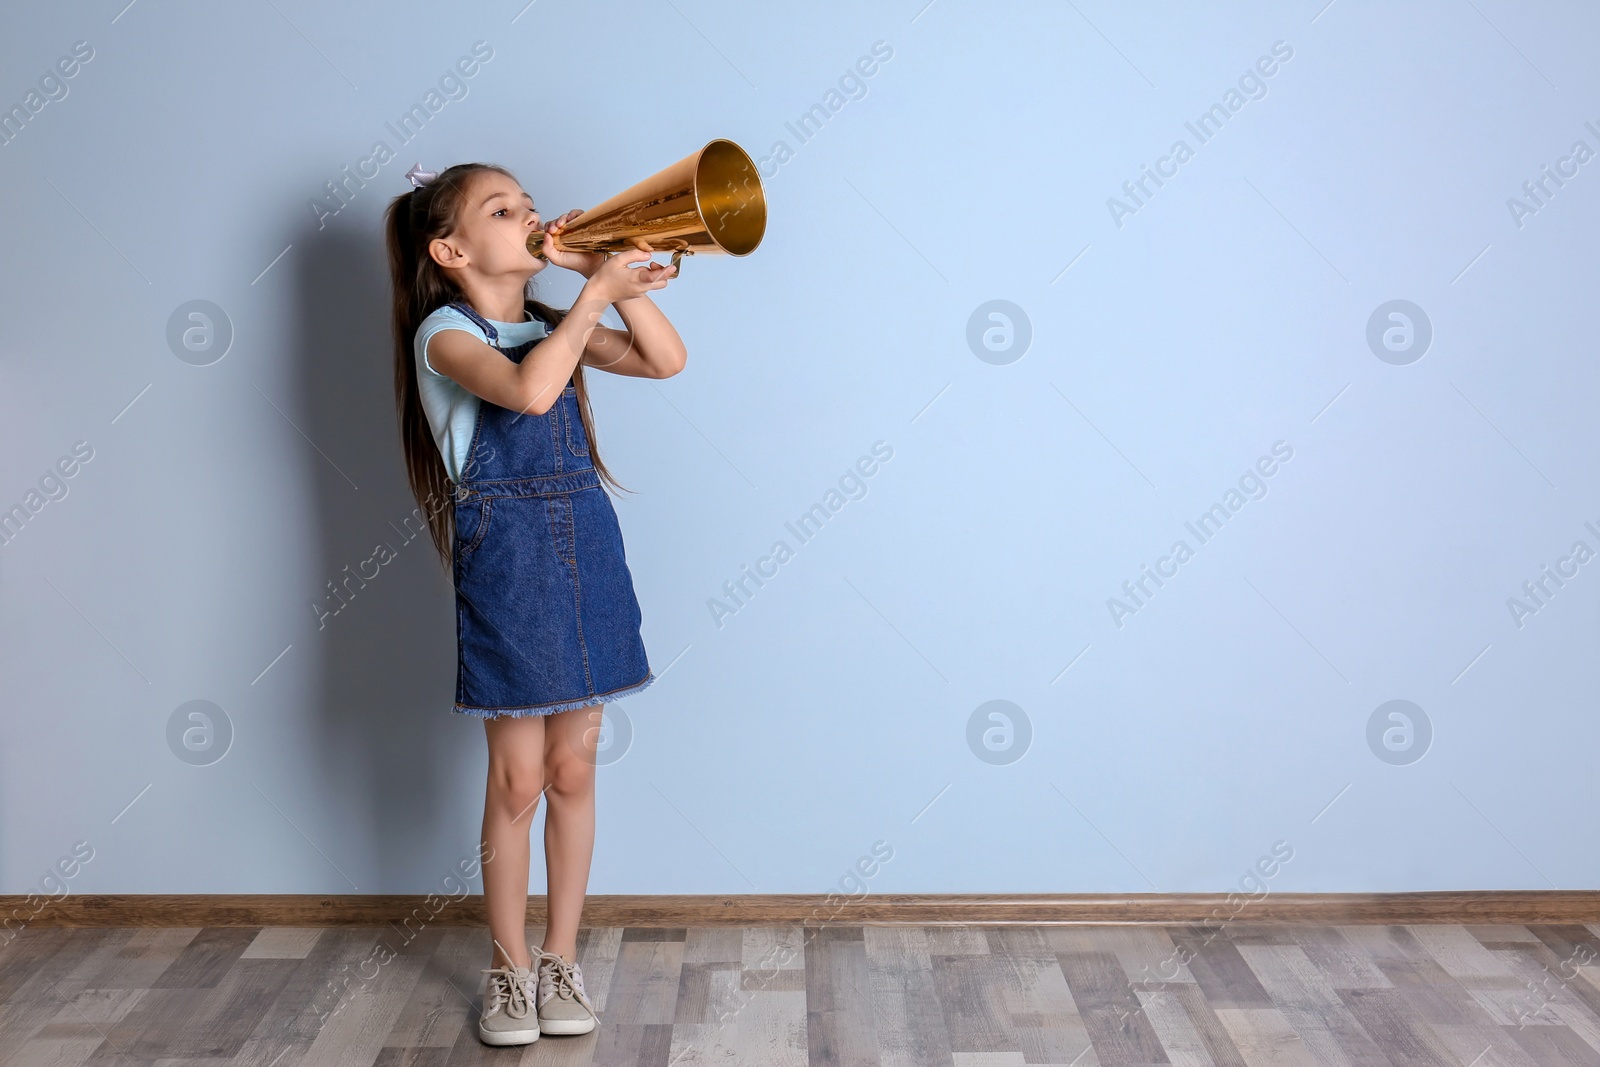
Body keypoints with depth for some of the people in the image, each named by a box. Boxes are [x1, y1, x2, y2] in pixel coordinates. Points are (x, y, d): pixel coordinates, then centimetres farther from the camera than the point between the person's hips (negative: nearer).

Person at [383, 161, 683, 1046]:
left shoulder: (555, 327, 12)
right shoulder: (446, 332, -7)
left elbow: (666, 360, 2)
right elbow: (527, 390, -28)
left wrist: (612, 279, -5)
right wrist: (596, 294, -20)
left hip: (587, 558, 5)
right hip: (506, 568, -5)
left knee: (573, 769, 10)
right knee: (517, 777, 3)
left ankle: (561, 958, 24)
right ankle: (509, 966, 21)